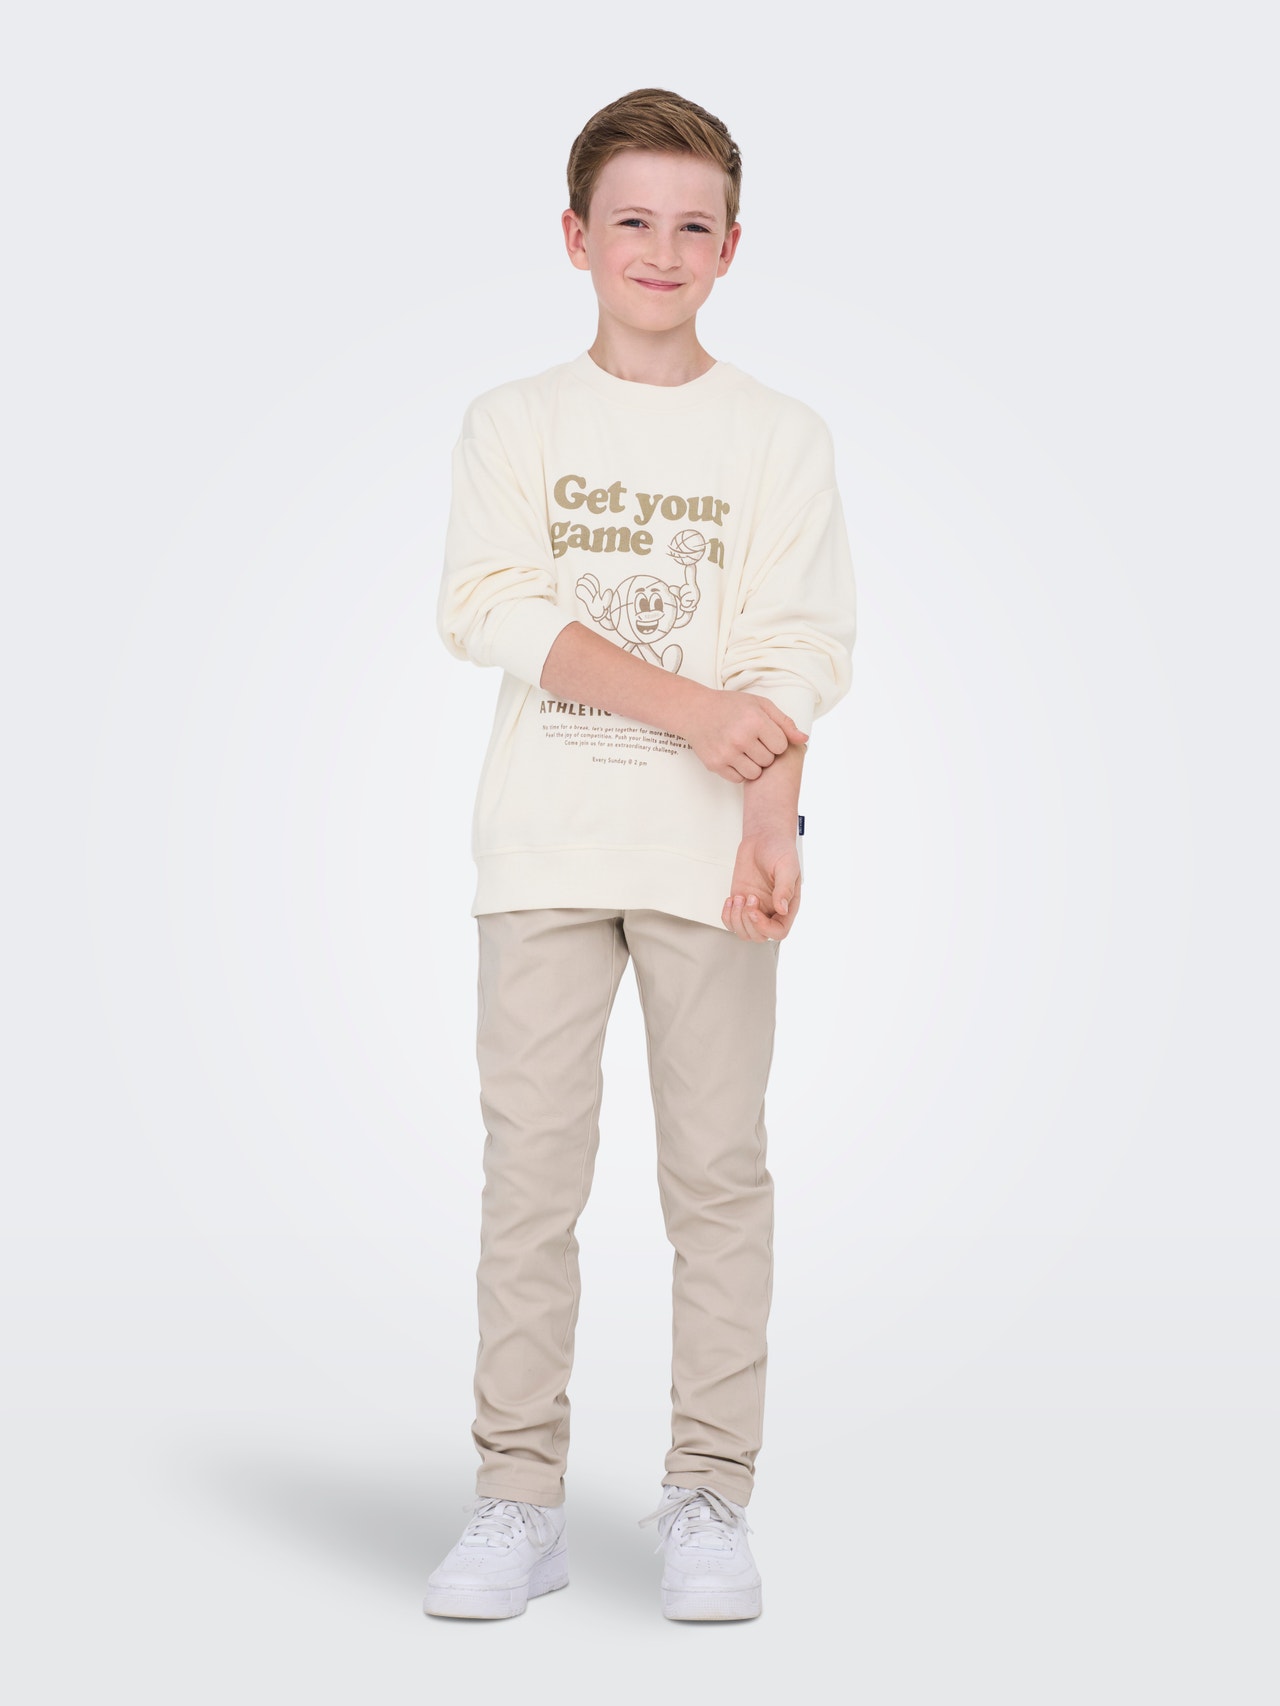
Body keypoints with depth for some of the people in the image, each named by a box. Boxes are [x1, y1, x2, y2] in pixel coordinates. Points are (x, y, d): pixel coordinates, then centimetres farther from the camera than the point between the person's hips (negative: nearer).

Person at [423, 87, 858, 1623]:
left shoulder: (780, 438, 7)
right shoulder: (513, 423, 8)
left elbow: (796, 648, -1)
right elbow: (492, 608, -6)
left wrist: (768, 816, -16)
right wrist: (689, 704, -16)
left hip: (710, 853, 0)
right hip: (543, 844, 0)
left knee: (718, 1166, 1)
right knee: (531, 1166, 1)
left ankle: (708, 1497, 10)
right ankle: (518, 1499, 9)